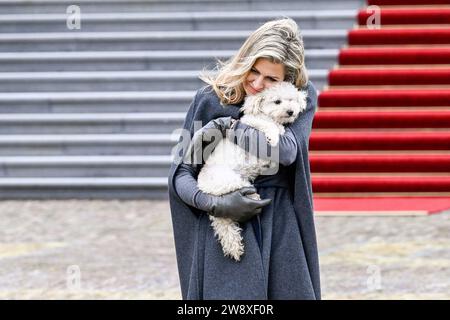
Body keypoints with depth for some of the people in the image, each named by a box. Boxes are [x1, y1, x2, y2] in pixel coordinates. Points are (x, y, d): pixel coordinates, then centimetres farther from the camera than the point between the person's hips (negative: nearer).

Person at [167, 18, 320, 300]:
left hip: (281, 228, 1)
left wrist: (227, 127, -14)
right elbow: (179, 173, 1)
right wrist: (213, 203, -16)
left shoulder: (303, 96, 2)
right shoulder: (211, 99, 0)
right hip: (225, 224, -1)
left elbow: (287, 150, -17)